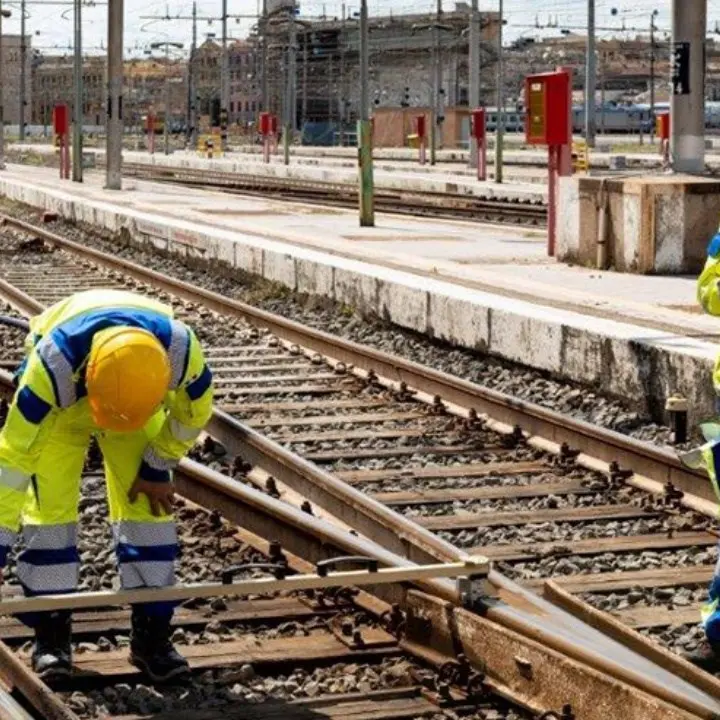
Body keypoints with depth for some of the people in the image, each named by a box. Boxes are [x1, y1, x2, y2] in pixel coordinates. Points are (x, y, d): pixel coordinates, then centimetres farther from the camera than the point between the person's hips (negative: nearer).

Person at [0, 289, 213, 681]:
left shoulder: (181, 349, -38)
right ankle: (50, 633, 1)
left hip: (140, 392, 2)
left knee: (148, 505, -7)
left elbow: (194, 410, -13)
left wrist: (158, 468, -8)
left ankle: (152, 633, 3)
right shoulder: (52, 364, -45)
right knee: (50, 507, -12)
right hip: (60, 403, -2)